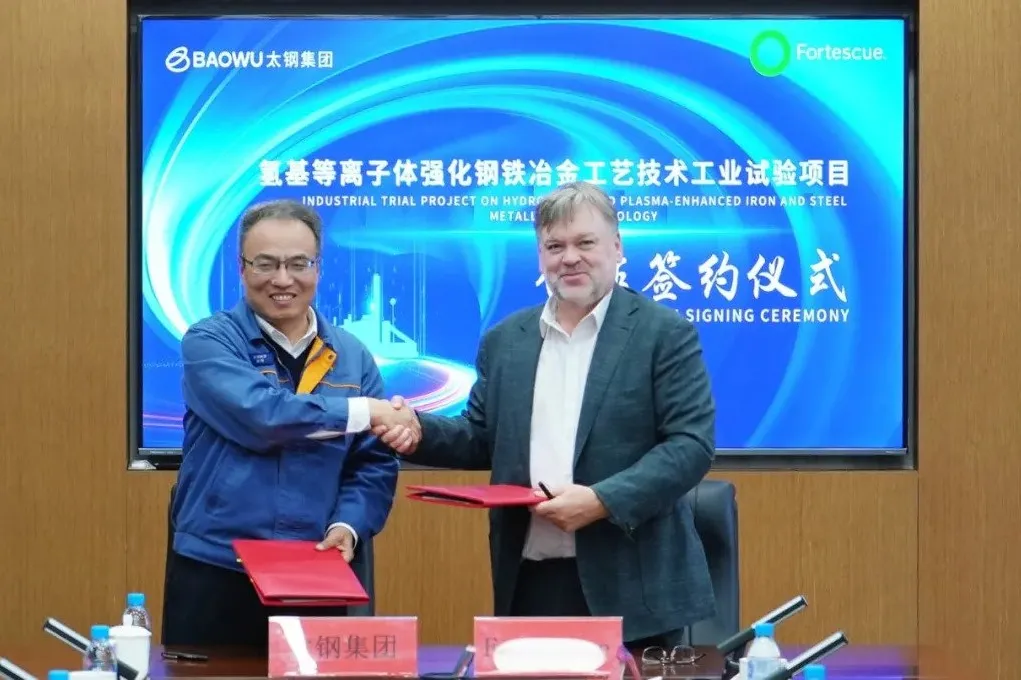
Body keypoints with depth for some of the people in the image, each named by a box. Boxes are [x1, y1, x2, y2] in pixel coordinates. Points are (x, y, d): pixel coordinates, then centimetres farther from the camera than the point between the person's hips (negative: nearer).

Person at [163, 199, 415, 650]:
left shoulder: (351, 358, 9)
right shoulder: (210, 342, -4)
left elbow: (374, 463, 7)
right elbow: (260, 416, -21)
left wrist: (349, 526, -11)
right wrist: (365, 411, -15)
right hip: (214, 574, -3)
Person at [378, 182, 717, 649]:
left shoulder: (665, 332, -2)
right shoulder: (505, 339, 13)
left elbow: (692, 442, -9)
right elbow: (482, 439, 18)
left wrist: (602, 500, -20)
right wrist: (420, 432, -2)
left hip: (630, 582, -4)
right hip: (530, 581, 4)